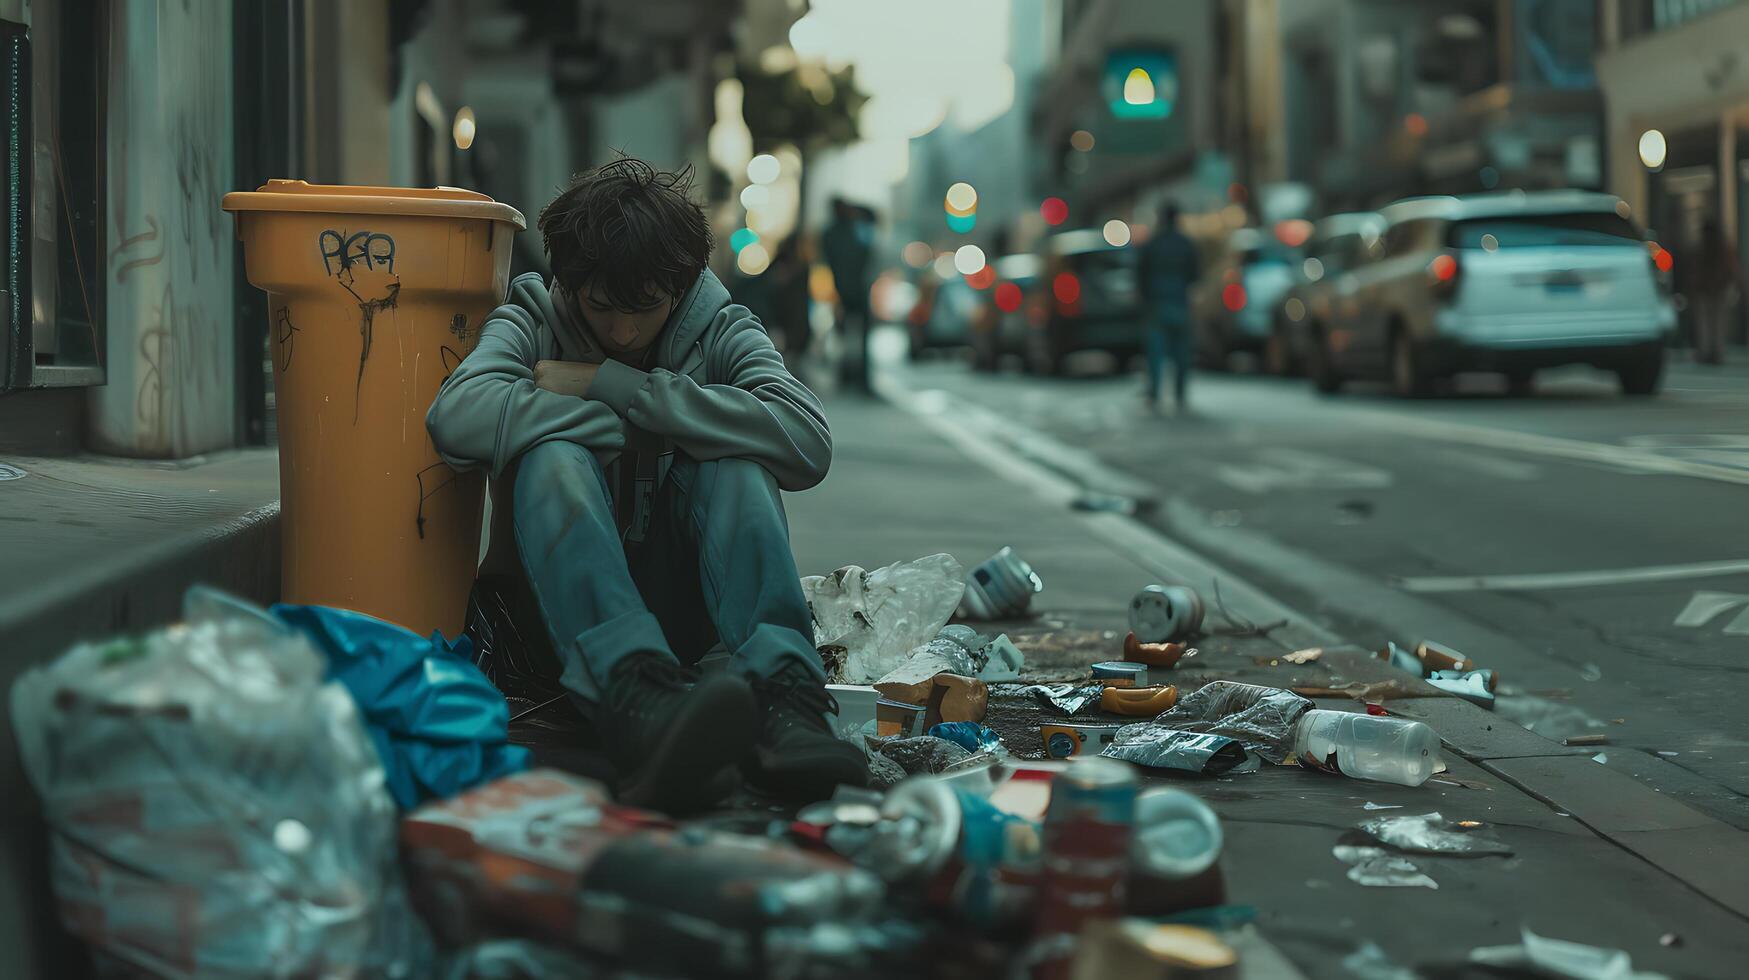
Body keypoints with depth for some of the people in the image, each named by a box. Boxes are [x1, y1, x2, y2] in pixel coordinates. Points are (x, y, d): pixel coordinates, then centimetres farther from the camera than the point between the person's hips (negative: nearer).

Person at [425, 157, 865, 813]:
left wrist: (613, 386, -19)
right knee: (553, 453, -29)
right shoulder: (532, 323, 1)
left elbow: (807, 442, -20)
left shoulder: (718, 330, 3)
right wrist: (629, 431, -18)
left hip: (677, 605, 1)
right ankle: (639, 706, -55)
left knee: (732, 463, -23)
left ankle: (780, 702, -46)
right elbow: (457, 415, -24)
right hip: (559, 605, -1)